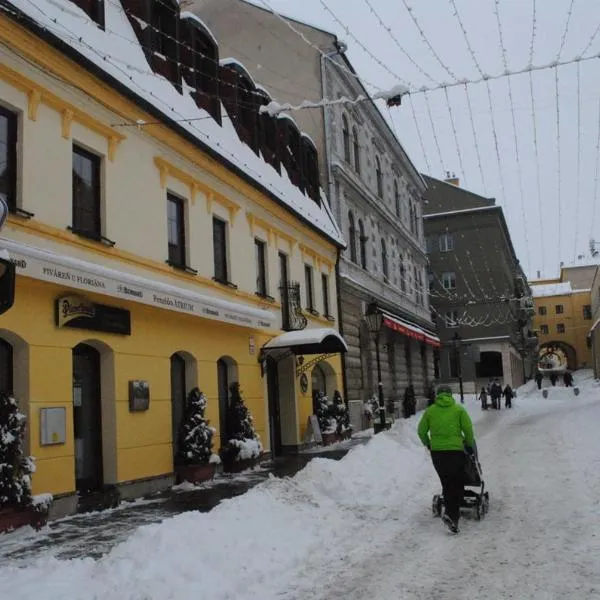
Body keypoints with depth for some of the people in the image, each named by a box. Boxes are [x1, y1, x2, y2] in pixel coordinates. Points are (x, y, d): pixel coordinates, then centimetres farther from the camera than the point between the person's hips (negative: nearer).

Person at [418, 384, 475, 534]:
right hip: (455, 450, -3)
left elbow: (421, 431, 8)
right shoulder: (459, 409, 1)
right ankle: (451, 514, -13)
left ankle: (451, 513, 18)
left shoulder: (430, 410, 6)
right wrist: (470, 444, 15)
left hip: (436, 451, 3)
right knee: (457, 484, 3)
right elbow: (468, 429, -2)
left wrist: (427, 444, 25)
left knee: (446, 483, 17)